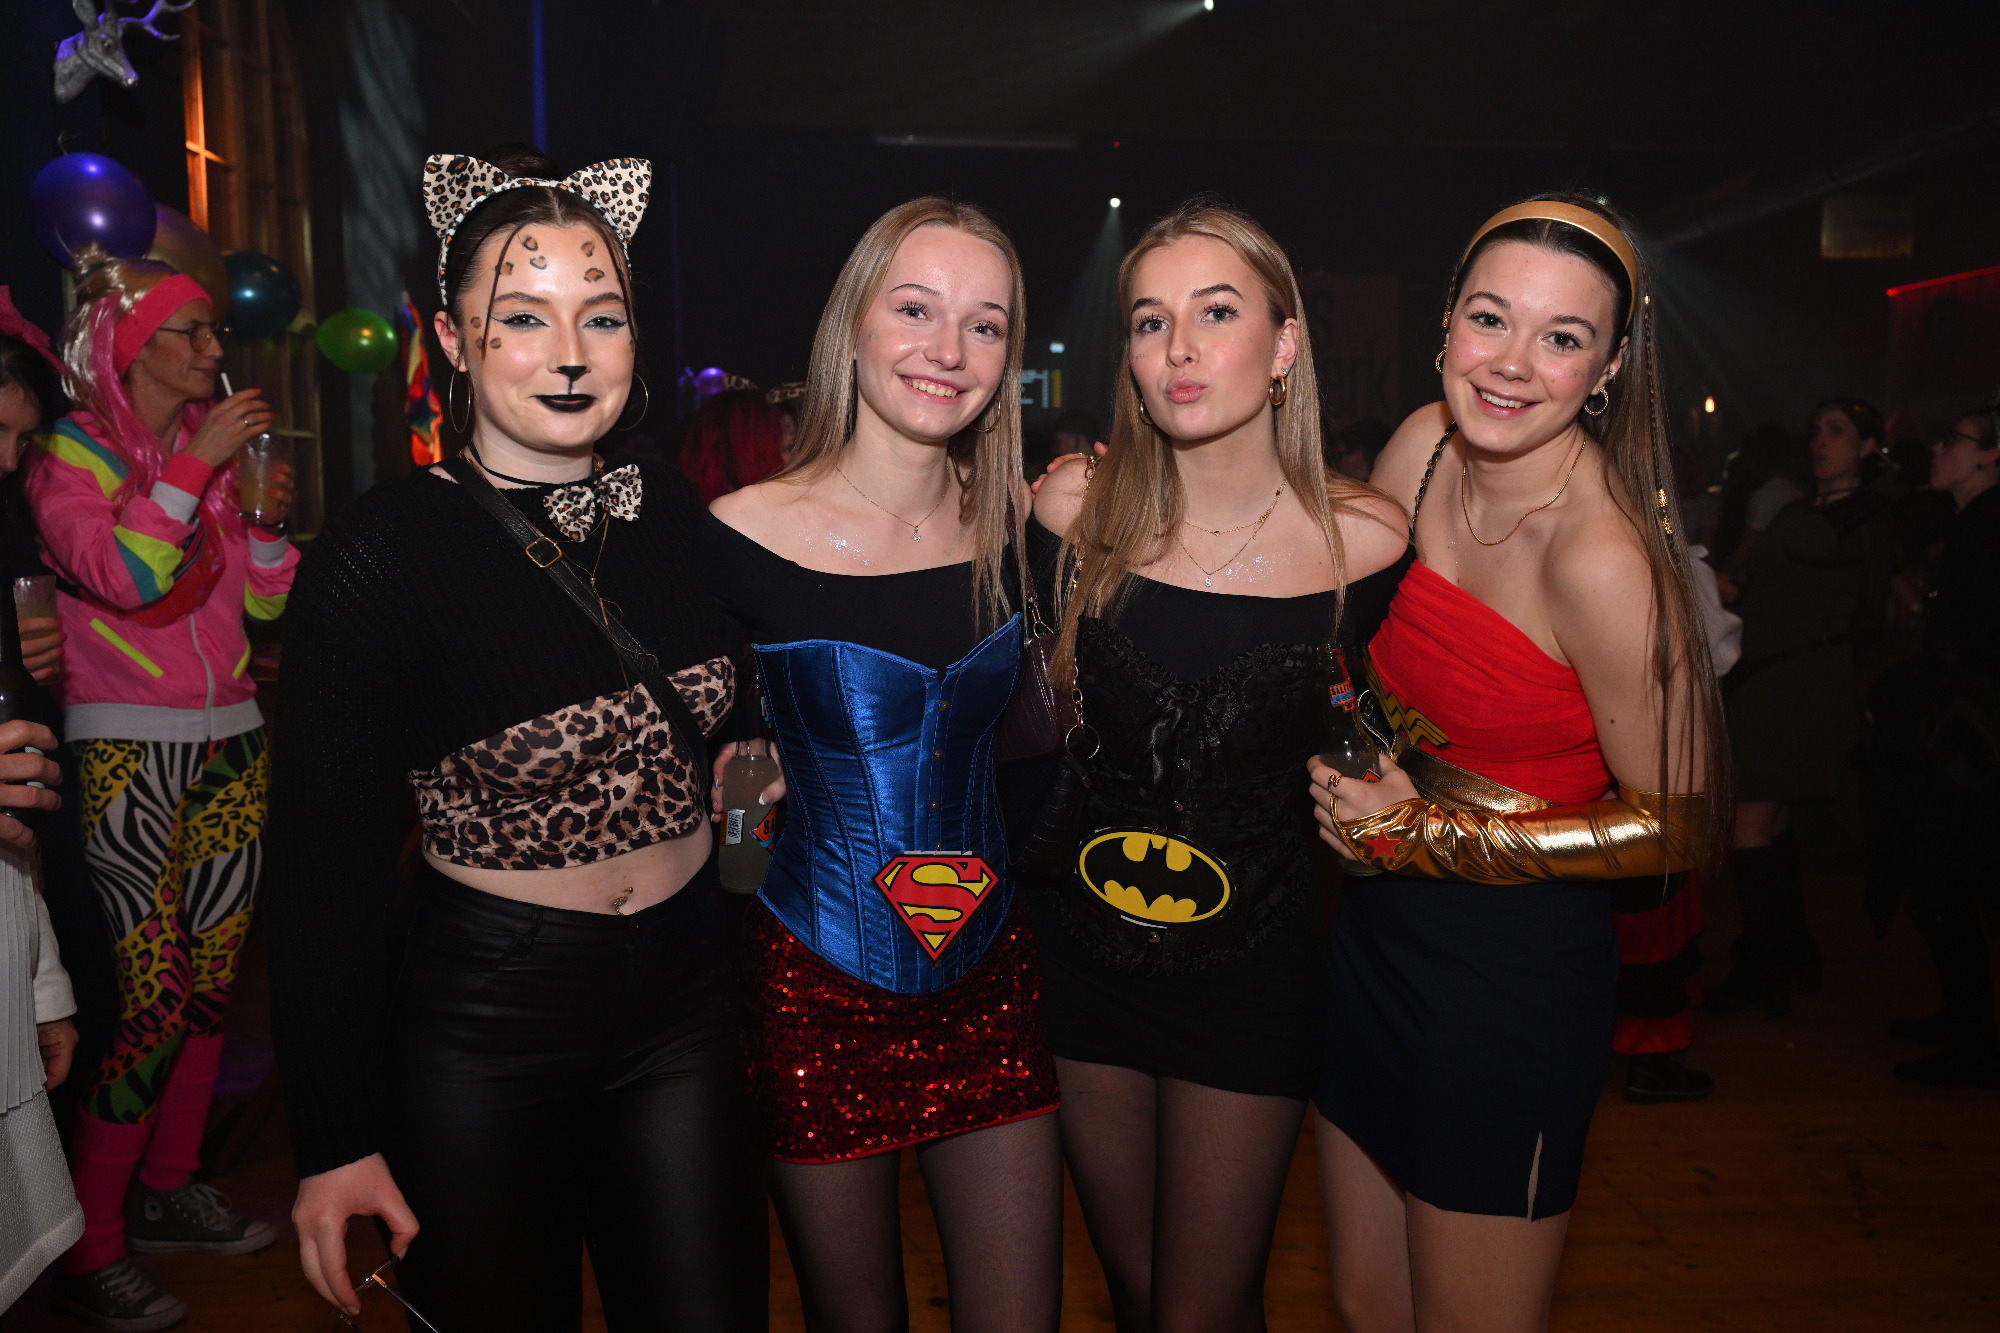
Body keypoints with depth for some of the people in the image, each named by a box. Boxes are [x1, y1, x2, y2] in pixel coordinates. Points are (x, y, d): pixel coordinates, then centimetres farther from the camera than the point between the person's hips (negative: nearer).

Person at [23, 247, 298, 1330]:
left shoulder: (217, 445, 13)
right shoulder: (72, 454, -4)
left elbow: (267, 600, 14)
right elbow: (119, 574, -22)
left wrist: (269, 517, -2)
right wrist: (197, 464, -19)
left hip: (230, 740, 6)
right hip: (130, 750, -6)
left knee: (213, 980, 10)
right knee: (157, 998, -9)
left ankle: (169, 1188, 25)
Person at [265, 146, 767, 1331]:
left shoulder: (672, 511, -1)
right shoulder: (381, 556, -15)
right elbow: (326, 866, -12)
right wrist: (336, 1140, -10)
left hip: (684, 1007, 4)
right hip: (481, 1022, -4)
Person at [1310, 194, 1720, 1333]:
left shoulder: (1604, 561, -24)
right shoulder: (1426, 446, -4)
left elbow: (1681, 827, -16)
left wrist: (1431, 836, -16)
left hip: (1513, 973, -6)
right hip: (1376, 931, 7)